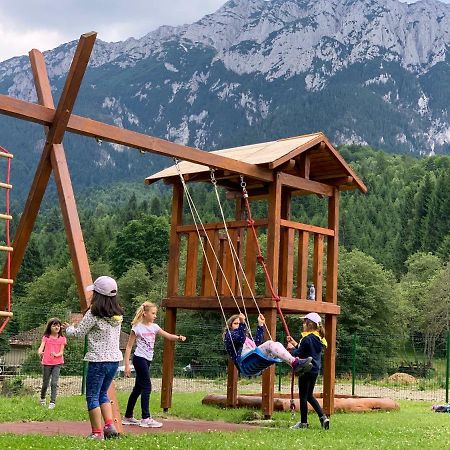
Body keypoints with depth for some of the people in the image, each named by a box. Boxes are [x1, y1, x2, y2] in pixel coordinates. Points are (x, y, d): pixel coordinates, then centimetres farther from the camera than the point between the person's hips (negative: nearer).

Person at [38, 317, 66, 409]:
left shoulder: (62, 339, 2)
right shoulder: (46, 337, 1)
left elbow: (61, 352, -2)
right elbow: (41, 347, -13)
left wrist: (56, 355, -24)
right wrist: (40, 352, -36)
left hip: (57, 363, 0)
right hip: (46, 363, 0)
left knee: (54, 383, -12)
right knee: (45, 383, 11)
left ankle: (52, 402, -9)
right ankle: (42, 398, 36)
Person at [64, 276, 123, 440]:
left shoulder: (94, 314, -13)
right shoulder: (118, 314, 7)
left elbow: (79, 333, -5)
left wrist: (68, 328, 15)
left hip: (98, 360, -7)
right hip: (115, 359, 7)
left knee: (92, 396, 3)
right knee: (102, 393, 20)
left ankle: (97, 433, 1)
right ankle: (110, 426, 9)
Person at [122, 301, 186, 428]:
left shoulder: (154, 327, 8)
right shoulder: (137, 328, -8)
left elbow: (167, 335, -4)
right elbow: (129, 347, -6)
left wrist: (179, 337, -24)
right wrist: (127, 365, -12)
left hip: (147, 360, 7)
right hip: (139, 359, -7)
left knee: (138, 388, 12)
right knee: (147, 387, -11)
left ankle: (128, 417, 21)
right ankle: (146, 418, -8)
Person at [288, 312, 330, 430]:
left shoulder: (307, 339, -18)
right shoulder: (319, 339, 9)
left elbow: (299, 354, -16)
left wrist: (292, 348, 2)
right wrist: (295, 343, 17)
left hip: (306, 370, -9)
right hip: (315, 370, 9)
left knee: (303, 396, 2)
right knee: (309, 395, 19)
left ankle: (303, 422, 8)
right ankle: (323, 417, 11)